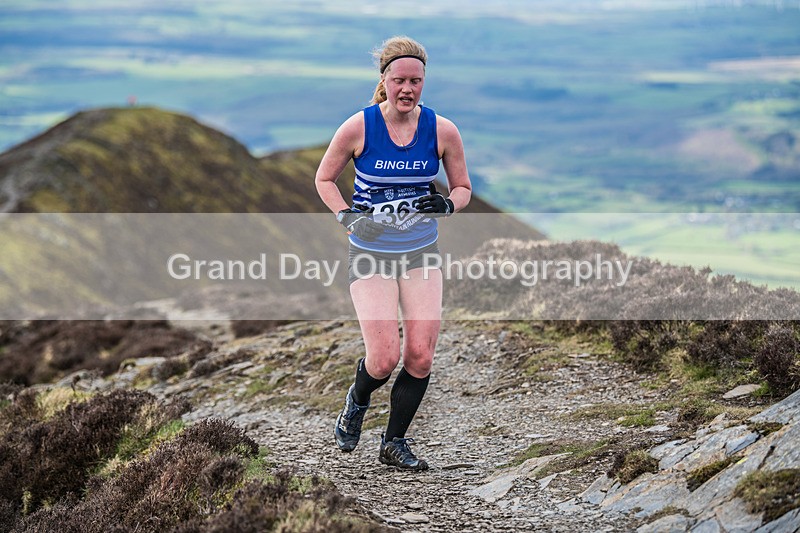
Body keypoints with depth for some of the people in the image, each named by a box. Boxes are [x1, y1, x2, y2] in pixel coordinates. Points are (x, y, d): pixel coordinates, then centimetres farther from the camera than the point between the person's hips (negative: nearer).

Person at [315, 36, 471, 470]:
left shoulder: (442, 131, -5)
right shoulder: (358, 128, -11)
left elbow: (462, 187, 8)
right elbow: (324, 179, 4)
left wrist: (447, 204, -14)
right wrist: (346, 216, -12)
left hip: (422, 253, 3)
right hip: (370, 255, -2)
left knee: (420, 357, -3)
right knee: (384, 359, -10)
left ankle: (394, 443, 18)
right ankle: (356, 401, 26)